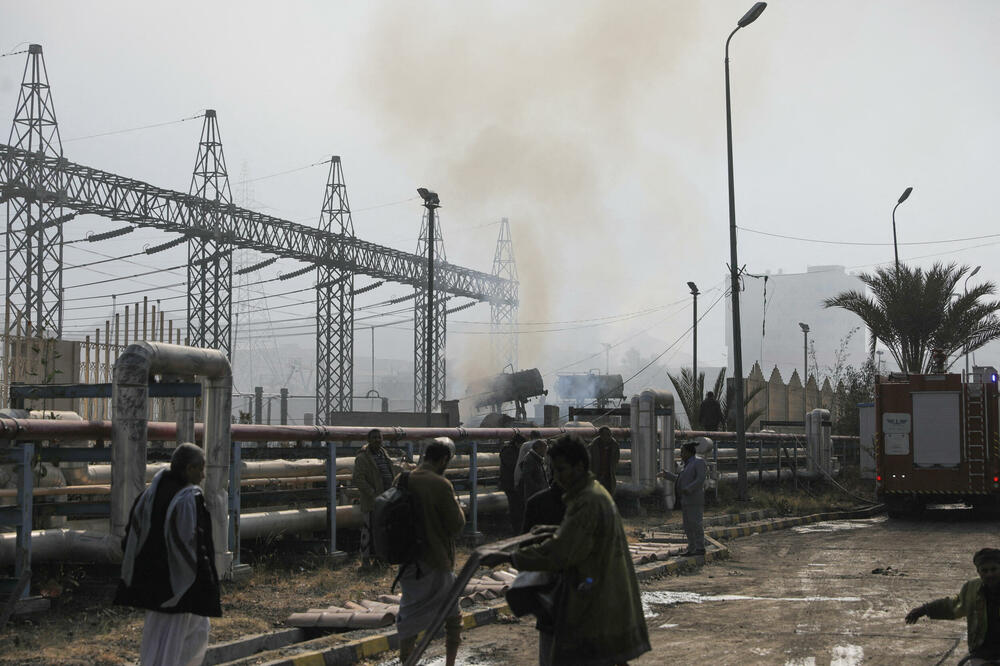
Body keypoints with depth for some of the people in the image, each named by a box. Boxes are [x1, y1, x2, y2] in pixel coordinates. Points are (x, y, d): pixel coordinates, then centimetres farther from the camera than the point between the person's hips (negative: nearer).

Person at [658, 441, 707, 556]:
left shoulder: (698, 462, -9)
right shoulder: (689, 464, 19)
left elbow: (700, 479, -19)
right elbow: (680, 480, 28)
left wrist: (688, 489, -24)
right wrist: (666, 475, 27)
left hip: (695, 499, -9)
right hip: (686, 501, 9)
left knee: (696, 524, -9)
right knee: (688, 525, 7)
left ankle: (700, 548, -8)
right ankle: (692, 549, 9)